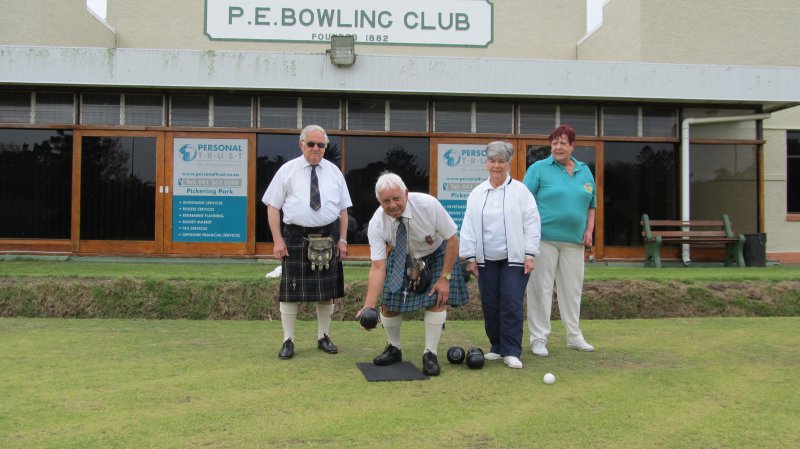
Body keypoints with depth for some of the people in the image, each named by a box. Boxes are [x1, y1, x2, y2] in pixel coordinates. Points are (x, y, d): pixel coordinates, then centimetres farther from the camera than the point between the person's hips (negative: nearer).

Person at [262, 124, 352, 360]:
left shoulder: (334, 172, 7)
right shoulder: (287, 171, 0)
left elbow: (343, 209, 10)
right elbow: (273, 206, -1)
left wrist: (342, 240, 4)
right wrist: (278, 241, -8)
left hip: (327, 238, 3)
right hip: (296, 237, -2)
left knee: (327, 290, 9)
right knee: (291, 291, 1)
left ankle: (323, 337, 25)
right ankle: (288, 340, 14)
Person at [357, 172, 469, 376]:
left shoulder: (428, 204, -34)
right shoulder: (377, 224, -29)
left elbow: (453, 239, -22)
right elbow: (378, 267, -29)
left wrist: (445, 277, -22)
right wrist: (368, 307, -39)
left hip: (435, 254, -2)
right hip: (402, 257, 2)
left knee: (437, 300, -15)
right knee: (388, 302, -3)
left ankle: (430, 354, 1)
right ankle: (394, 349, 22)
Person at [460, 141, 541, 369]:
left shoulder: (521, 191, 1)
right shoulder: (477, 193, 8)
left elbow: (531, 224, -2)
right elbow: (468, 227, 7)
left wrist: (529, 254, -8)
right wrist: (470, 257, 3)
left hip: (514, 259, -3)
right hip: (486, 260, 3)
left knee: (512, 305, -6)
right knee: (490, 306, 7)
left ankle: (511, 352, 2)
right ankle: (497, 347, 21)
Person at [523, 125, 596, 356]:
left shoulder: (585, 171, 14)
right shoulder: (539, 168, -1)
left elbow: (591, 205, 20)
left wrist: (589, 230, 8)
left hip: (574, 241, 5)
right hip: (544, 239, -4)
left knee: (572, 288, 12)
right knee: (541, 287, -2)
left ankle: (574, 336, 25)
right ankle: (539, 338, 7)